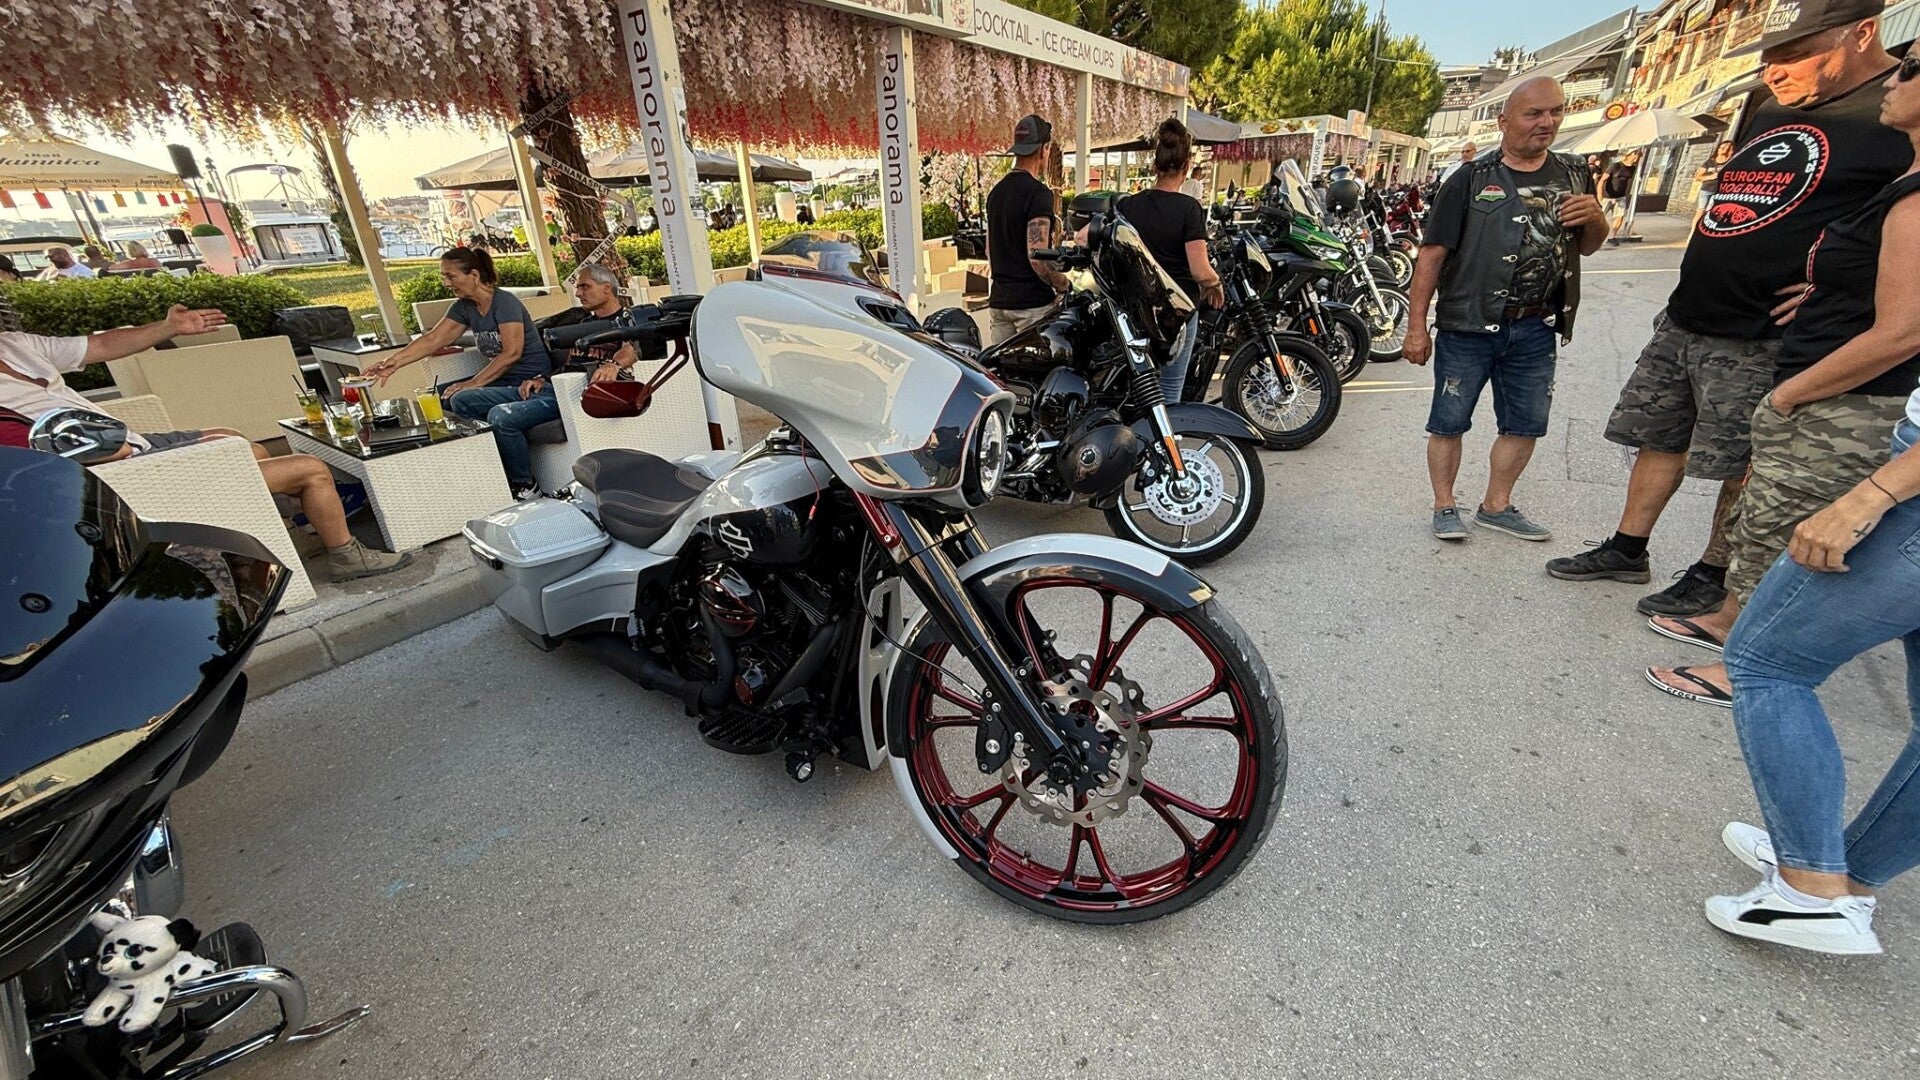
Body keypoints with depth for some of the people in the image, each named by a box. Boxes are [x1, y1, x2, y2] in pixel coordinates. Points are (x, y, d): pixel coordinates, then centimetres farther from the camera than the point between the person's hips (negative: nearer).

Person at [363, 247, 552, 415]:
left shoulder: (504, 302, -14)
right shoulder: (464, 307, 9)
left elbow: (512, 353, -22)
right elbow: (433, 339, 4)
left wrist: (474, 383, -22)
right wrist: (395, 361, -9)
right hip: (500, 377, 9)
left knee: (462, 400, -23)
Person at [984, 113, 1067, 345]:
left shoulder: (996, 191, 13)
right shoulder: (1038, 192, -12)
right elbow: (1038, 257, -20)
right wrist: (1065, 287, -7)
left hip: (998, 300, 8)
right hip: (1032, 302, -8)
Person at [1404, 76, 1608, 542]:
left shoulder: (1573, 175, 12)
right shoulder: (1470, 180, -6)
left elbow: (1588, 247, 20)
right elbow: (1432, 254, -9)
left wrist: (1596, 218, -4)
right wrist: (1416, 326, -14)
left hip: (1535, 331, 6)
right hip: (1467, 329, -5)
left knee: (1525, 425, 12)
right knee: (1448, 422, 0)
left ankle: (1496, 506, 27)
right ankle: (1445, 507, 15)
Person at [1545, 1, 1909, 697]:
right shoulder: (1771, 114, 15)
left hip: (1757, 336, -8)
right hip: (1684, 315, 8)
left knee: (1743, 465, 2)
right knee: (1660, 440, 12)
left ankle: (1711, 578, 15)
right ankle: (1627, 551, 23)